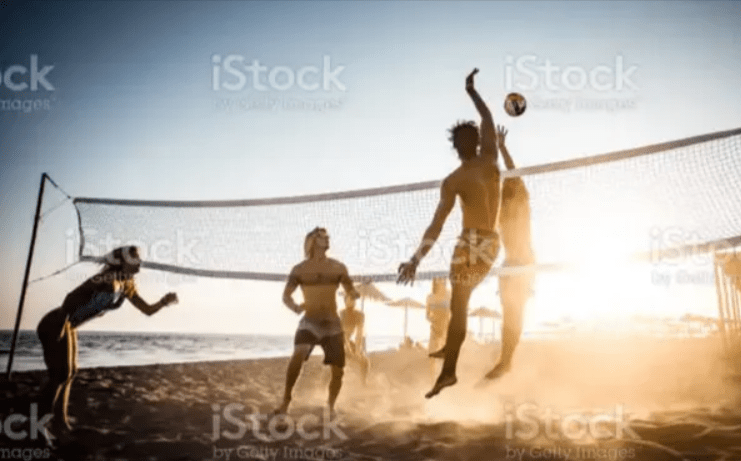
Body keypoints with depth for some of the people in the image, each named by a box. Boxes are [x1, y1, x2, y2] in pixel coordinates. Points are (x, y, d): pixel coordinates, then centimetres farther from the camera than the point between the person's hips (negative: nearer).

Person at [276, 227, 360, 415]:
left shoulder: (338, 267, 5)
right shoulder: (300, 269, -1)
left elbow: (350, 290, 7)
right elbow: (286, 295, -2)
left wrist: (355, 294, -19)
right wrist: (294, 307, -25)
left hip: (333, 324, 2)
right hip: (310, 322, -2)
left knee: (338, 371, 2)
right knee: (298, 355, -29)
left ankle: (331, 407, 27)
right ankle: (286, 399, -15)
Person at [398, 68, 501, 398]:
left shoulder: (453, 180, -9)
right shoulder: (490, 160, 3)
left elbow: (437, 225, -16)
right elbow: (488, 121, 20)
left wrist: (415, 260, -16)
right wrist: (472, 91, 30)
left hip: (472, 242, -6)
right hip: (491, 243, 6)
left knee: (458, 305, -3)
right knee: (461, 299, 24)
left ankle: (449, 371, -4)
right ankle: (450, 347, 30)